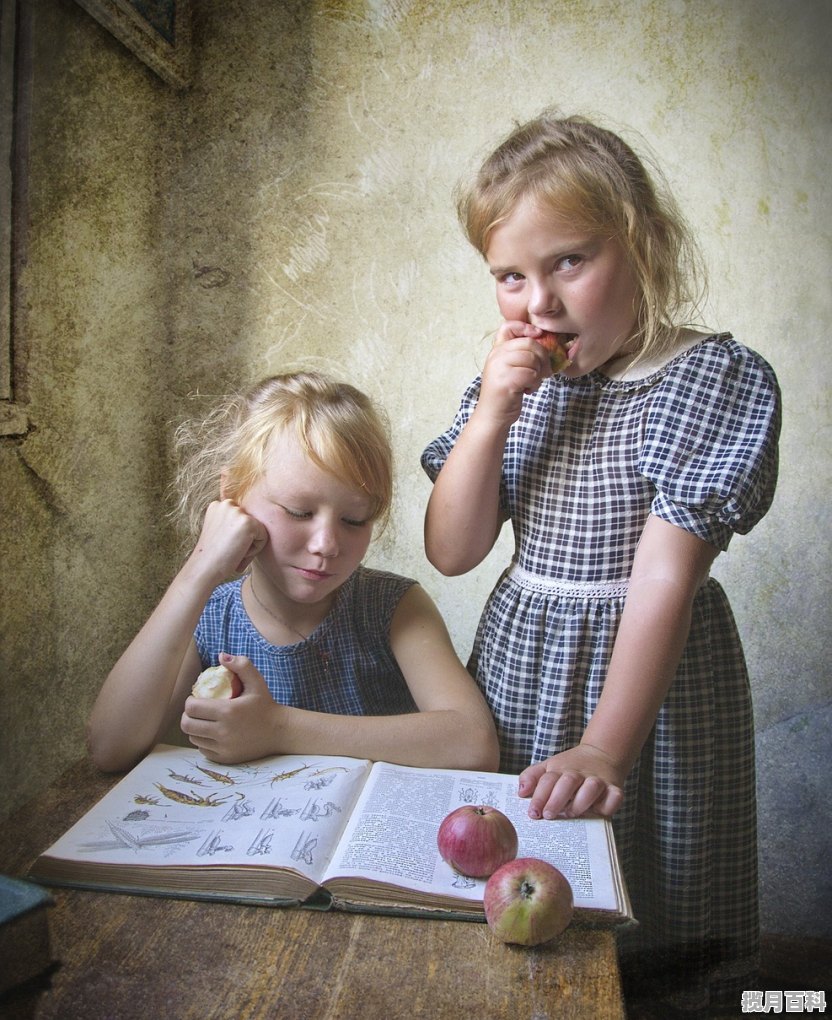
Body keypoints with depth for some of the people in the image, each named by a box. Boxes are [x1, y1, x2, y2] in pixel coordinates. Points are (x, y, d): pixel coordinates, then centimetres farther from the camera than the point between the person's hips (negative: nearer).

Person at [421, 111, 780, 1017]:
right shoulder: (517, 382, 3)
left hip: (649, 672, -4)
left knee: (651, 944, 10)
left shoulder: (714, 377, -12)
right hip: (518, 665, 5)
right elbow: (451, 552, -2)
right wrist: (492, 411, -13)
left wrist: (603, 749, -27)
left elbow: (664, 577, -20)